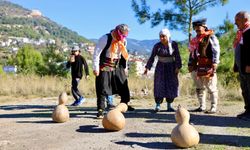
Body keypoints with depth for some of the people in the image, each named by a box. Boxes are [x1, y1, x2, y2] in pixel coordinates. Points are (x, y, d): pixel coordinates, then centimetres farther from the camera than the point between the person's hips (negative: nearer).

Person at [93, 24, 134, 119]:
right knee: (102, 89, -7)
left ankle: (125, 104, 30)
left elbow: (124, 55, 18)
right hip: (105, 67, -6)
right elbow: (96, 53, -15)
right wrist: (95, 68, -17)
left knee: (124, 85, 10)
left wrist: (124, 67, 16)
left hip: (117, 67, 6)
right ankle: (100, 110, 1)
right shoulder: (105, 39, -15)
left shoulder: (123, 41, 6)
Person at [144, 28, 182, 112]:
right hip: (160, 68, -1)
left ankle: (169, 106, 9)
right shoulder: (157, 46, -8)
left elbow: (177, 57, -3)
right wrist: (147, 67, -14)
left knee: (171, 86, 1)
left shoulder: (174, 44, -5)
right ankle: (158, 105, -2)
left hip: (171, 68, 1)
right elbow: (152, 58, -6)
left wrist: (178, 67, -12)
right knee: (159, 85, -6)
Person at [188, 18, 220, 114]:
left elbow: (216, 51, -10)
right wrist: (190, 64, 15)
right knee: (199, 88, 10)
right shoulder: (195, 39, 19)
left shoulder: (211, 37, -2)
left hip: (208, 67, -7)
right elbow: (192, 53, 22)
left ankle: (214, 107, 4)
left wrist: (214, 64, -18)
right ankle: (202, 107, 19)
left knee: (211, 87, -3)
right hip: (197, 67, 8)